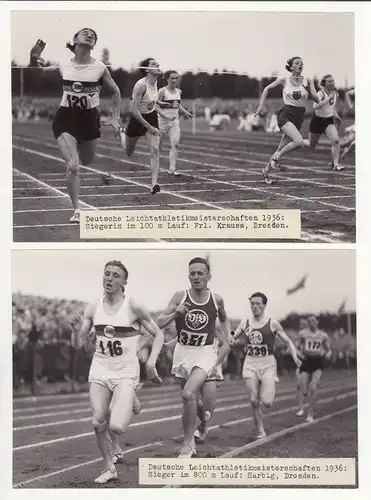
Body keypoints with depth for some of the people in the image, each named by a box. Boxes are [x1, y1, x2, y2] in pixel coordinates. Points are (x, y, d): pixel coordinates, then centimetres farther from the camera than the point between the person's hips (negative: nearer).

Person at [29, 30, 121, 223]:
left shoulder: (100, 68, -5)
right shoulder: (63, 66, -3)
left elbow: (116, 92, 8)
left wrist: (115, 118, 2)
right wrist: (34, 59, -13)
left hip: (90, 118, 1)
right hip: (66, 118, -1)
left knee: (87, 164, 13)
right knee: (72, 166, -15)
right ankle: (77, 210, -10)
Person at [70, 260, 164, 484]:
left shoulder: (133, 306, -11)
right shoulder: (93, 308, 2)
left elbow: (158, 334, -3)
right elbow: (77, 345, 6)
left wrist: (151, 363, -15)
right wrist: (76, 330, -16)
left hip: (125, 372, -4)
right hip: (100, 370, 4)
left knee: (116, 426, -18)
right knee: (98, 423, 0)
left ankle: (130, 402, 16)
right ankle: (110, 468, 21)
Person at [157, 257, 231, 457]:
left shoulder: (216, 300, -3)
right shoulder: (180, 297, -6)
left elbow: (224, 319, 20)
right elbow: (159, 323, -8)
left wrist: (227, 341, 13)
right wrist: (175, 313, -24)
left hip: (205, 353, -2)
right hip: (182, 352, 2)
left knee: (188, 394, -22)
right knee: (189, 397, 15)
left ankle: (187, 445, -10)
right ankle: (202, 415, 51)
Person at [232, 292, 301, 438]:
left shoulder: (272, 323, -2)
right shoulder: (245, 323, 6)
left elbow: (288, 341, 2)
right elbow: (231, 339, 14)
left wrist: (295, 357, -14)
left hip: (267, 364, -3)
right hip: (250, 364, 3)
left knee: (267, 402, -15)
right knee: (254, 401, -4)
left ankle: (268, 390, 20)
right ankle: (261, 432, 9)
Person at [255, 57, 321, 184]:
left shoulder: (308, 81, 3)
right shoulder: (284, 80, -2)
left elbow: (317, 100, -1)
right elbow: (267, 89, 12)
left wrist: (309, 91, -18)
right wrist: (261, 105, 7)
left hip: (299, 116, 4)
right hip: (286, 115, -4)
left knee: (282, 148, 8)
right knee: (299, 142, -27)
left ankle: (266, 170, 27)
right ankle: (277, 156, -4)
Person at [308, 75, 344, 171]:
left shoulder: (335, 93, 0)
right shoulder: (321, 93, -19)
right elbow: (315, 106, -38)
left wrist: (336, 115, 7)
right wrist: (328, 99, -41)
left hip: (329, 121, 4)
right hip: (317, 121, -4)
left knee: (336, 140, -22)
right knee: (311, 146, 9)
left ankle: (335, 164, -18)